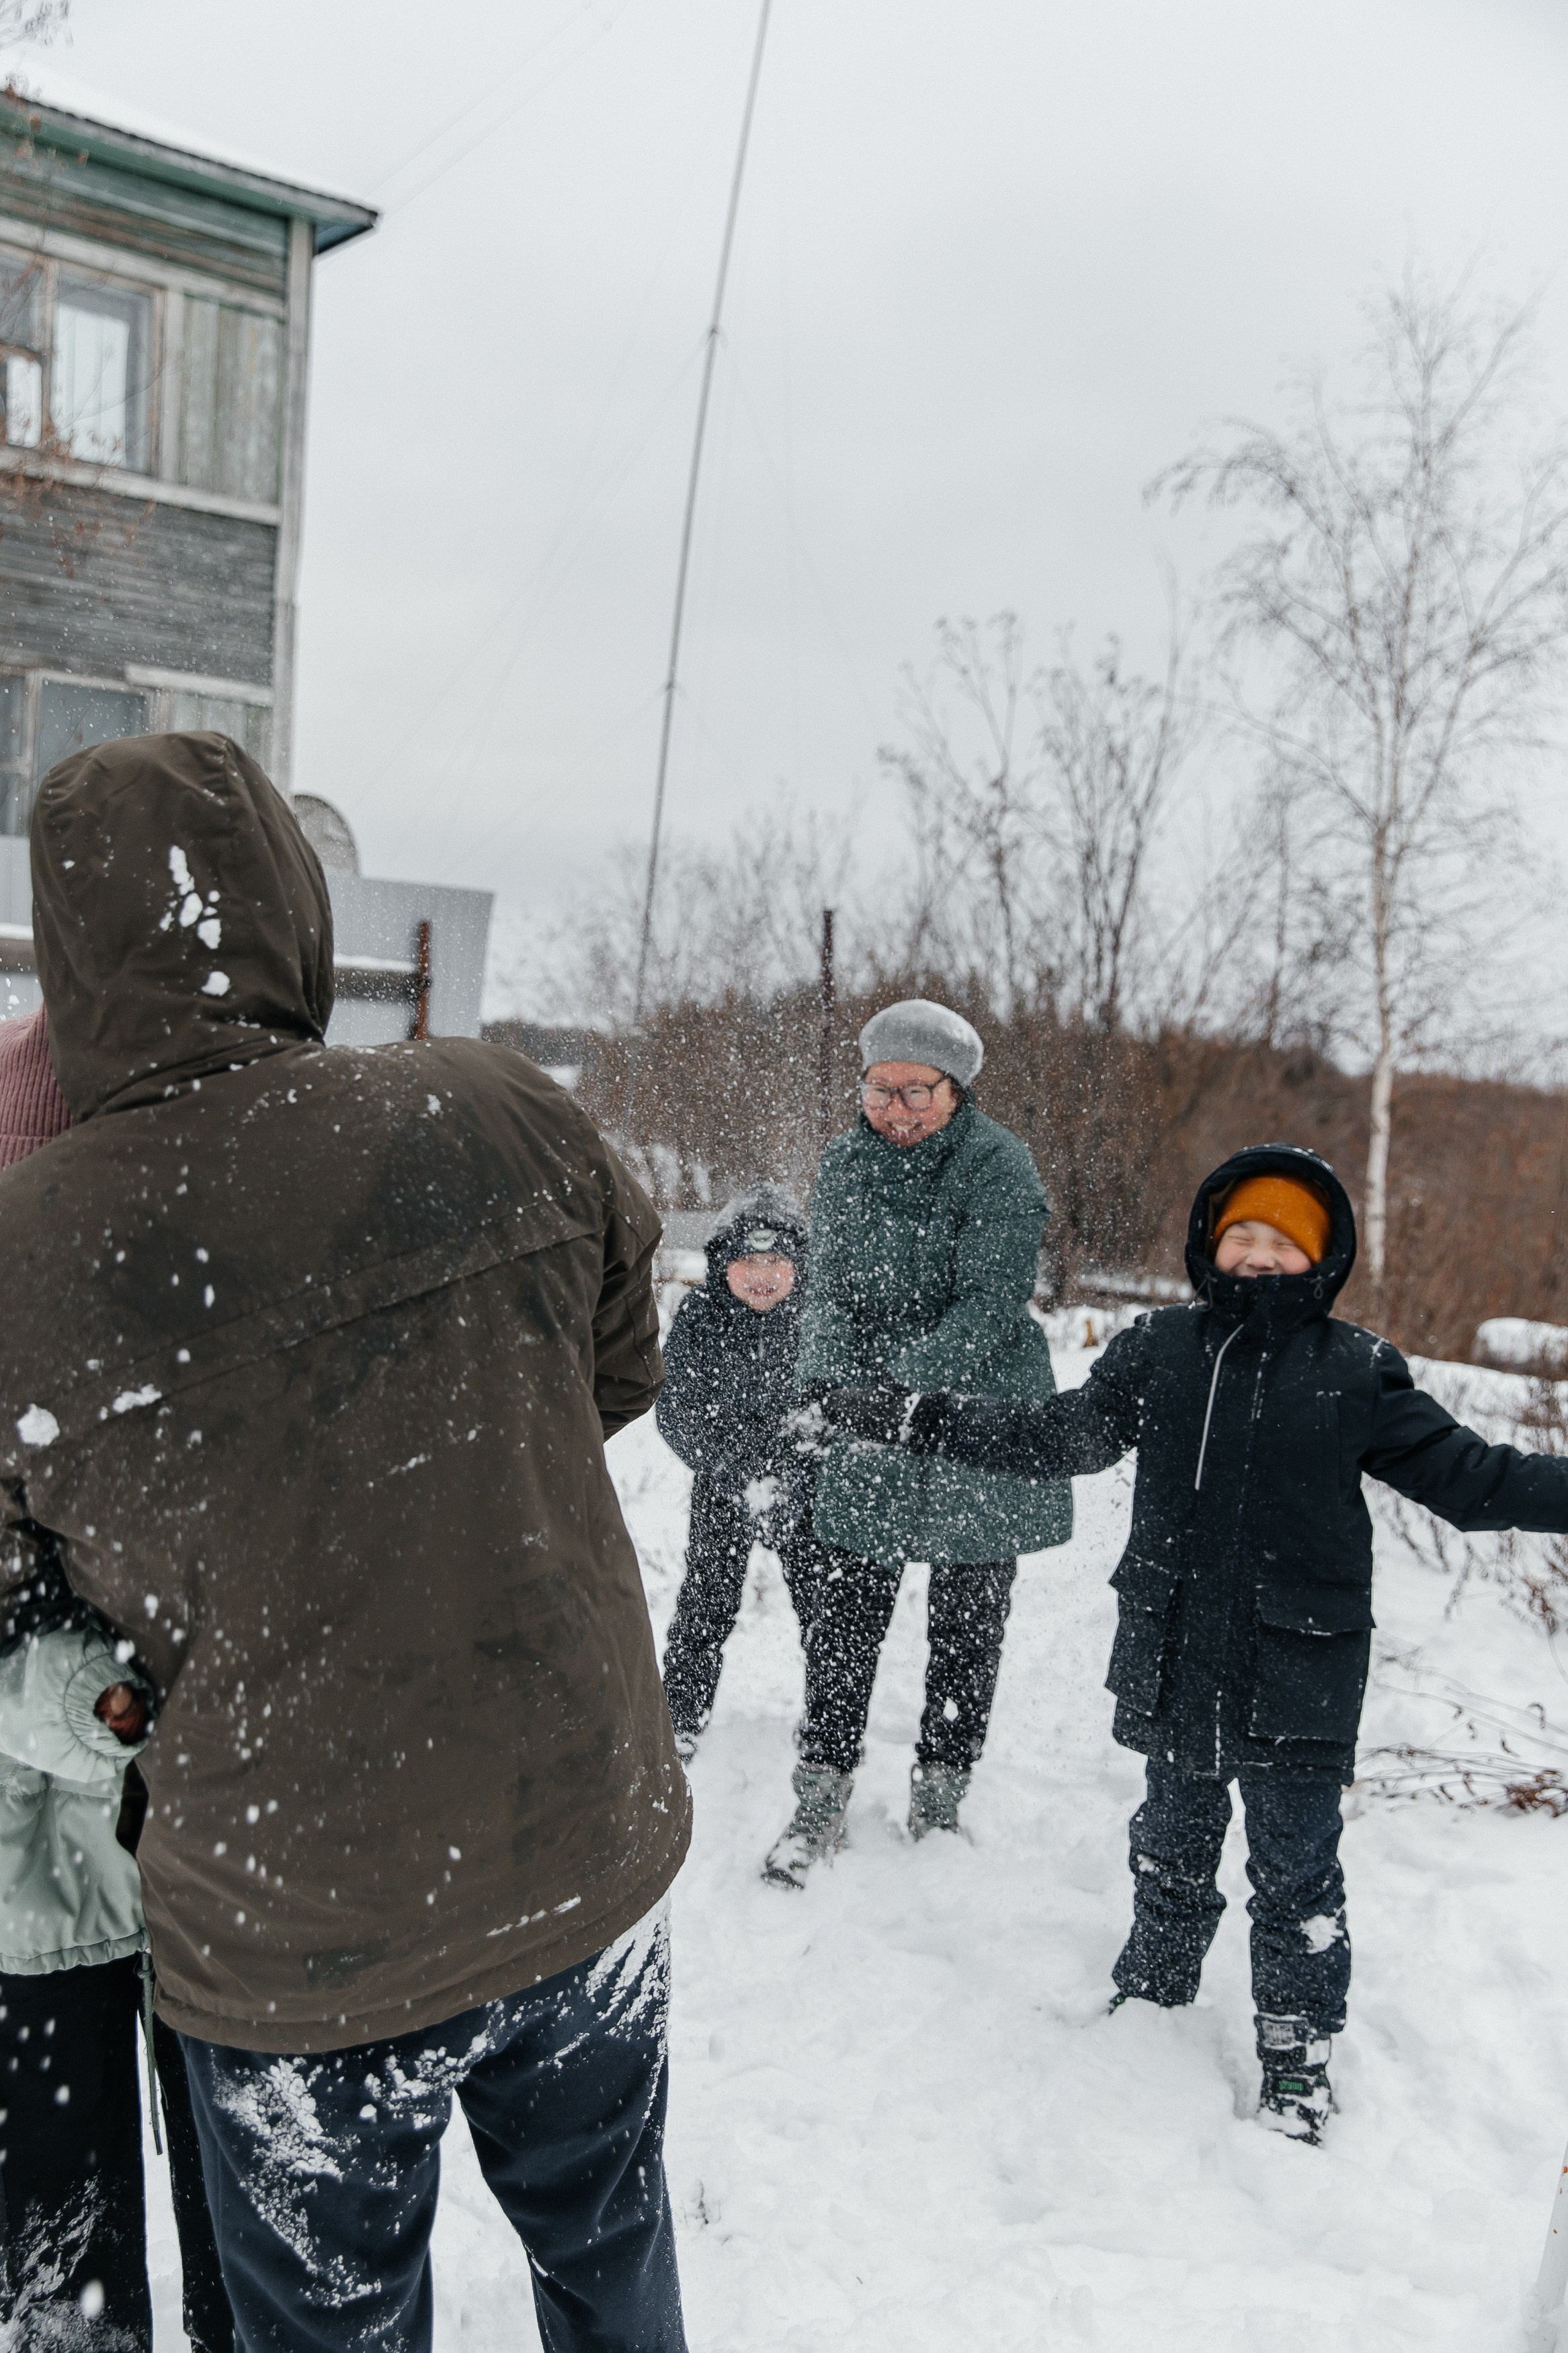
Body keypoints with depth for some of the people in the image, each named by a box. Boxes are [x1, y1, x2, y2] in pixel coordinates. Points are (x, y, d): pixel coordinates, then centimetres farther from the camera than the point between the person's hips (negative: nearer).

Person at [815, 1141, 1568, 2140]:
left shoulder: (1359, 1371, -6)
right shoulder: (1159, 1350, 0)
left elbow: (1469, 1475, -3)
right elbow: (1056, 1435, 2)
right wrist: (908, 1422, -3)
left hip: (1299, 1675, -3)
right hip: (1175, 1664, 3)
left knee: (1297, 1869, 11)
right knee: (1172, 1848, 22)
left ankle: (1299, 2045, 31)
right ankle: (1153, 1993, 43)